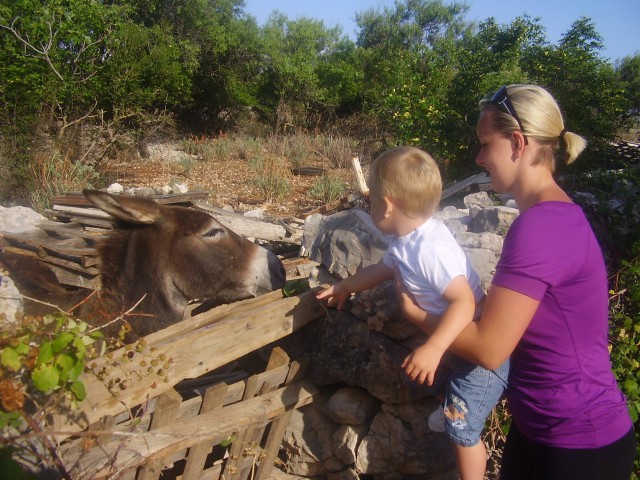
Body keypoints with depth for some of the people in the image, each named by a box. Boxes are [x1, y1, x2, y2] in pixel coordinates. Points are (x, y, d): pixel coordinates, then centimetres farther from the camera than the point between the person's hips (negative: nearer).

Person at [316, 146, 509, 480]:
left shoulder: (430, 248, -37)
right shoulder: (407, 239, -4)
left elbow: (464, 300, -42)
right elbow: (383, 268, 15)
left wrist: (433, 349, -51)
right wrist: (345, 286, 24)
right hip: (461, 343, 9)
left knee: (463, 428, 4)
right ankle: (454, 409, 65)